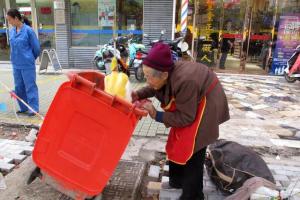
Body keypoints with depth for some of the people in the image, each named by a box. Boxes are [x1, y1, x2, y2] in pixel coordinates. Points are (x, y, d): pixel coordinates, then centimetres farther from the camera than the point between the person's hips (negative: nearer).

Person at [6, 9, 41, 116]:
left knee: (30, 87, -1)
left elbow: (36, 48, -5)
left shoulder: (28, 30, -11)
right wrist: (16, 58, 17)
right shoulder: (11, 31, 7)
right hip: (16, 65, 7)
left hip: (27, 65, -7)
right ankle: (23, 108, 26)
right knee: (19, 87, 13)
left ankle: (34, 108, 9)